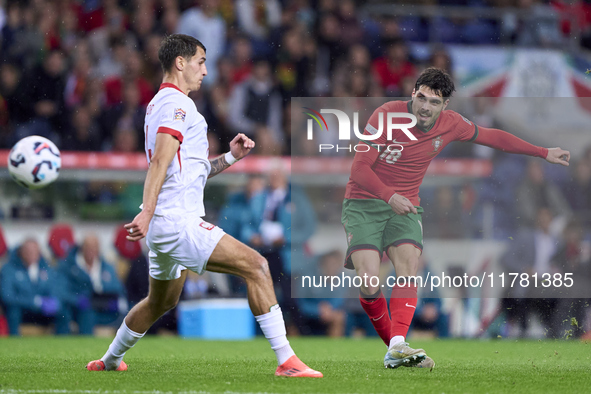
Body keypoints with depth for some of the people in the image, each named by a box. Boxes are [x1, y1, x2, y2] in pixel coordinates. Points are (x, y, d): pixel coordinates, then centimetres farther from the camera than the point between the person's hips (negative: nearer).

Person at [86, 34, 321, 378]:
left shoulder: (159, 104, 22)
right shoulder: (177, 104, -10)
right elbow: (160, 162, -23)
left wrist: (231, 157, 14)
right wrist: (147, 212, -32)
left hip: (165, 225, 11)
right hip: (178, 222, -11)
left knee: (162, 302, 27)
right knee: (256, 266, -17)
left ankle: (110, 360, 42)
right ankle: (286, 360, -21)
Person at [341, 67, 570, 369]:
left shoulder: (450, 124, -1)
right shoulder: (387, 115, -16)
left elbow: (491, 137, 16)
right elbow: (359, 168, -15)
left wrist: (544, 153, 18)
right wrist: (389, 196, -31)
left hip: (404, 206, 3)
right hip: (364, 202, -3)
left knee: (408, 264, -25)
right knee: (368, 279, -21)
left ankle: (397, 349, -37)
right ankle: (391, 342, -2)